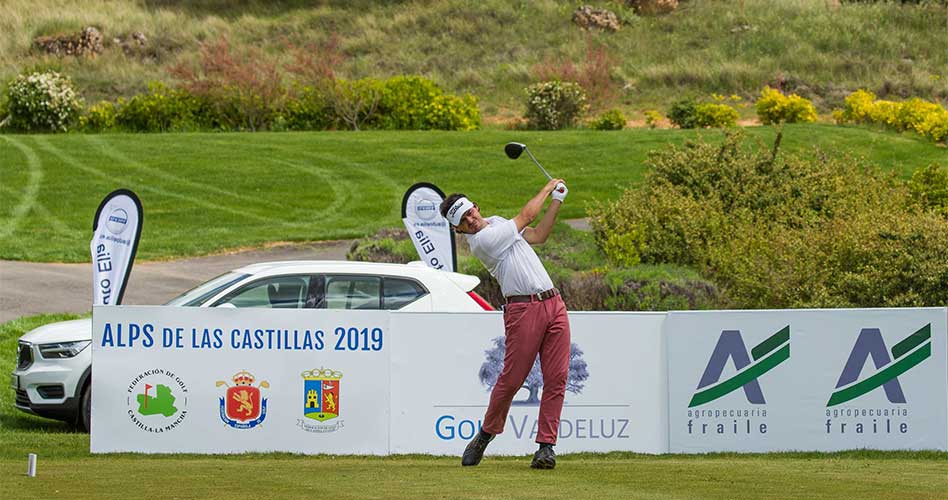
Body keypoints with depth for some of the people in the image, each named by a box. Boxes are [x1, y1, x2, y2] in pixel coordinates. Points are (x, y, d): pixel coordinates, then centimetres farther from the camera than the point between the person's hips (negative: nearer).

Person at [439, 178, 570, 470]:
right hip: (524, 310, -7)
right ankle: (486, 434, 15)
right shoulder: (481, 240, -11)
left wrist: (557, 201, 18)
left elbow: (538, 235, 26)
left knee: (556, 378, -2)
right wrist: (548, 188, 15)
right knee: (511, 378, -6)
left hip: (554, 303, 7)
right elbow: (526, 216, -1)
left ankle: (546, 444, -1)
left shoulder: (496, 223, 17)